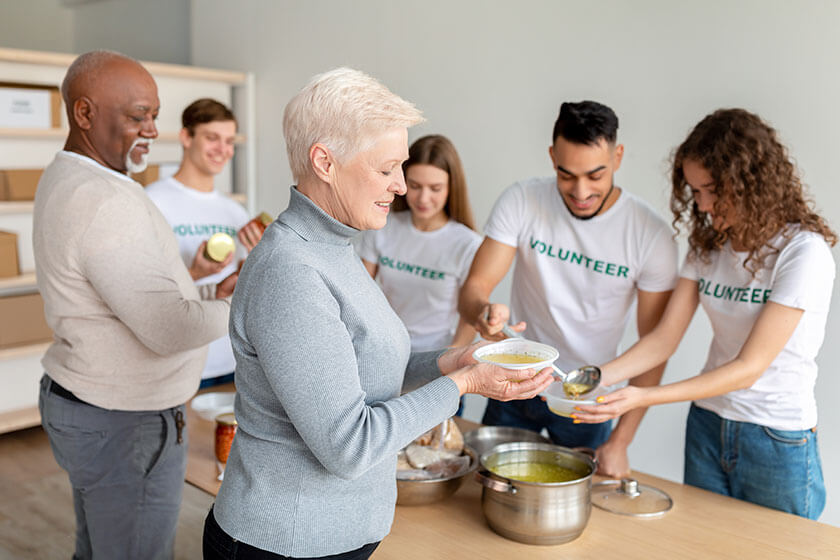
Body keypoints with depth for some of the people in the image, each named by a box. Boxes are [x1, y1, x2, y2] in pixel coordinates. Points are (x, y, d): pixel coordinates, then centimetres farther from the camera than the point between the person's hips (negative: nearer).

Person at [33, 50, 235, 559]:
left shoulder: (66, 181, 8)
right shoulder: (103, 201, -27)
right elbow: (169, 329, -29)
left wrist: (207, 293, 3)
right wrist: (238, 306, -13)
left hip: (80, 402, 10)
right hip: (125, 429, -10)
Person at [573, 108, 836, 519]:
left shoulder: (804, 252, -18)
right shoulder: (708, 243, 3)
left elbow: (749, 367, -22)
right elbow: (664, 338, -2)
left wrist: (644, 398, -28)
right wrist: (595, 379, -17)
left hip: (778, 443, -5)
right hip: (707, 426, 5)